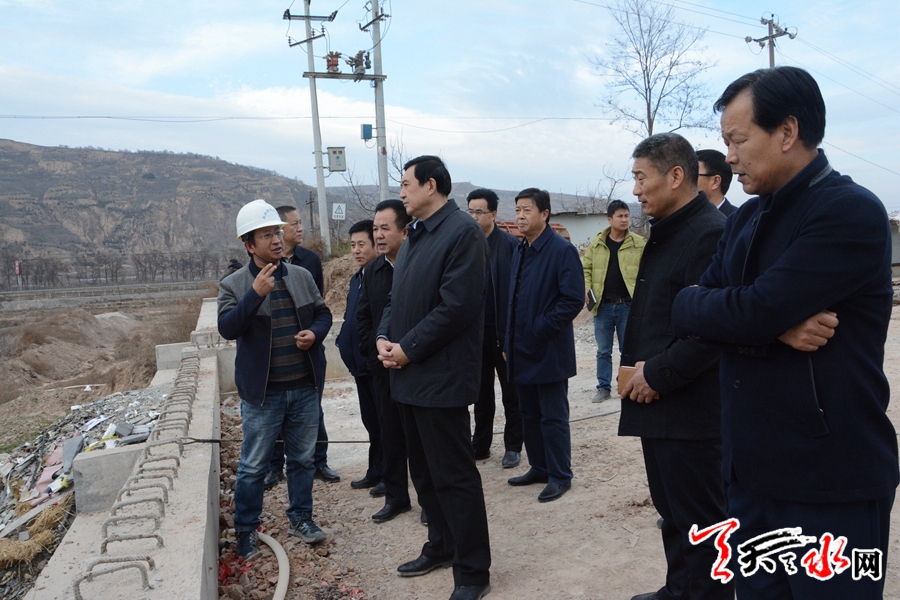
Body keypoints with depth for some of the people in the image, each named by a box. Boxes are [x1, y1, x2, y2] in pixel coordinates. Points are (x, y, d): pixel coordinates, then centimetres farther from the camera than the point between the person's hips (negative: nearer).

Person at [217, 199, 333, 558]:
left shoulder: (301, 276, 6)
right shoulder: (233, 285, -6)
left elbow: (323, 313, 13)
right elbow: (227, 328, -19)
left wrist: (316, 333, -8)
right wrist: (256, 294, -29)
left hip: (305, 387, 4)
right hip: (262, 392, -4)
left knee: (303, 458, 16)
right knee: (253, 466, 6)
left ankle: (300, 518, 33)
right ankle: (246, 530, 23)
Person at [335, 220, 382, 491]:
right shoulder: (357, 278, 13)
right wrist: (344, 342, 8)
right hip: (360, 362, 9)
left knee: (383, 420, 5)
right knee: (371, 420, 17)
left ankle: (382, 473, 19)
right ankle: (376, 472, 28)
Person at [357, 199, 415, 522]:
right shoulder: (373, 271, 8)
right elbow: (363, 317, 14)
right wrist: (376, 351, 2)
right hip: (384, 368, 6)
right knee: (391, 432, 13)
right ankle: (395, 494, 27)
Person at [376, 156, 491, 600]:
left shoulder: (462, 232, -13)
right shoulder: (415, 236, 16)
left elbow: (456, 306, -21)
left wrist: (408, 350, -16)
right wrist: (384, 337, 1)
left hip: (441, 376, -9)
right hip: (409, 375, 9)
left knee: (454, 477, 0)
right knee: (424, 473, 19)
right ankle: (441, 547, 36)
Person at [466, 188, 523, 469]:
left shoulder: (509, 243, -9)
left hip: (503, 331, -4)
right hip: (476, 331, 4)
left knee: (511, 393, 10)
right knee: (481, 392, 15)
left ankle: (513, 447, 23)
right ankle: (480, 445, 27)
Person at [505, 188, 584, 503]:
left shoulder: (563, 250, -12)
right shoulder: (520, 251, 13)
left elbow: (573, 300, -18)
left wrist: (541, 330, -18)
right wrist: (510, 341, 11)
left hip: (549, 352, -8)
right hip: (522, 352, 8)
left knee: (553, 417, 2)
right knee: (530, 415, 16)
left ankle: (560, 476, 16)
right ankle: (539, 468, 30)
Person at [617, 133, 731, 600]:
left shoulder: (710, 233, -18)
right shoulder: (665, 232, 13)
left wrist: (657, 374, -17)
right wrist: (637, 365, 7)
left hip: (690, 409, -10)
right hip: (657, 401, 10)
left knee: (697, 521, 4)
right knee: (672, 510, 22)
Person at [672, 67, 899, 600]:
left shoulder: (851, 212, -15)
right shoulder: (746, 219, 10)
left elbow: (750, 312, -25)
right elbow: (698, 318, 1)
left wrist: (688, 303, -5)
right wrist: (774, 327, -17)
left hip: (830, 479, -7)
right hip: (752, 470, 7)